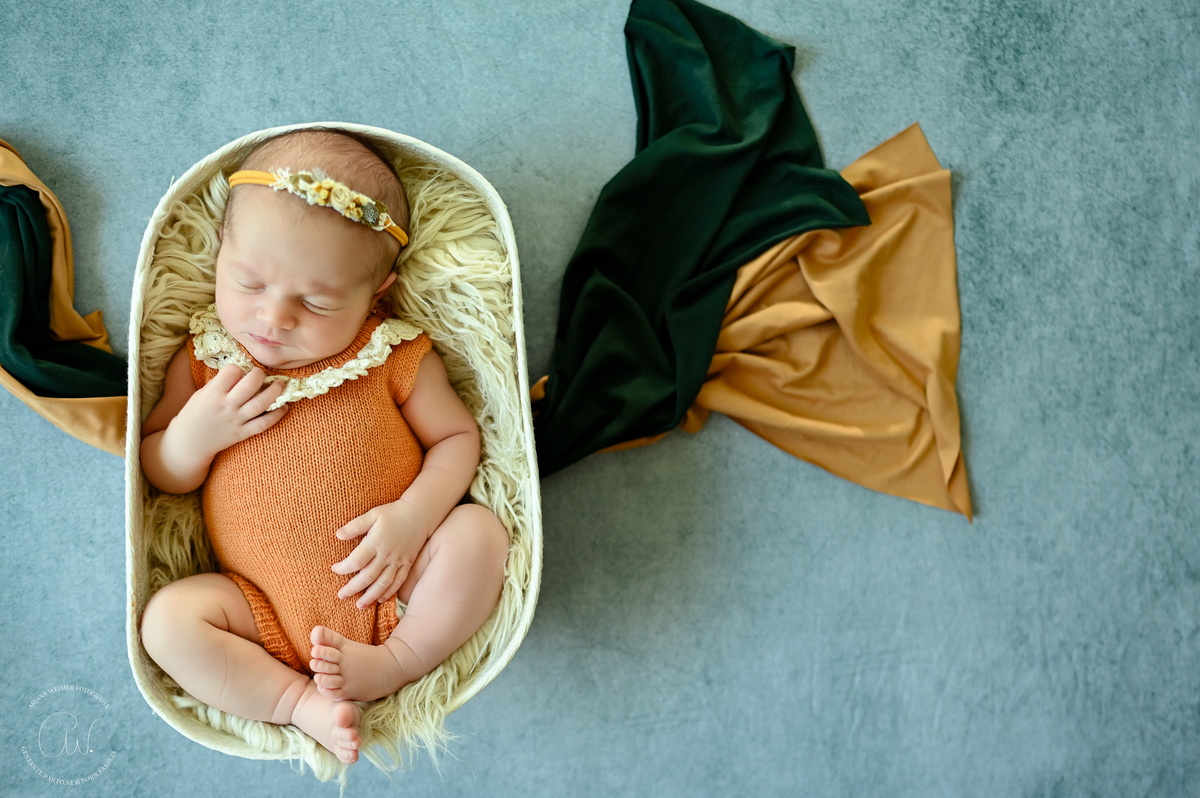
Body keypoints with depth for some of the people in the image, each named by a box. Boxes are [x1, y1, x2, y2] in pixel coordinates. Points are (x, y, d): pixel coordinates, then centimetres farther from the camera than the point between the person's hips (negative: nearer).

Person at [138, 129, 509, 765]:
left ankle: (399, 660, -8)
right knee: (167, 618, -20)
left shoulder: (392, 356, -4)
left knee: (478, 531, -21)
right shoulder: (204, 361, 1)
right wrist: (195, 432, -15)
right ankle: (297, 698, -14)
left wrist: (412, 515, -18)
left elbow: (457, 437, 1)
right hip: (269, 611, 1)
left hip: (392, 583, 0)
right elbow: (159, 475, 9)